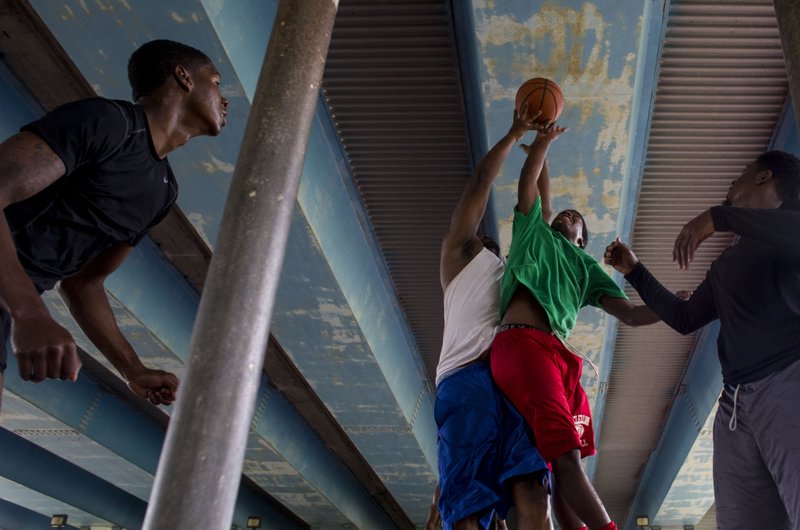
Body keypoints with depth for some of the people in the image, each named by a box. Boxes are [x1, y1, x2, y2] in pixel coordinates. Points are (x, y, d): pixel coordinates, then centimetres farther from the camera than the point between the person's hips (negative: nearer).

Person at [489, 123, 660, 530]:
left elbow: (631, 314, 22)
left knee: (564, 461, -2)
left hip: (560, 356, 5)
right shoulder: (535, 234, 29)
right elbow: (530, 180, 25)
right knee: (566, 456, -19)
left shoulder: (585, 267, 32)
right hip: (520, 344, -5)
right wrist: (544, 141, 33)